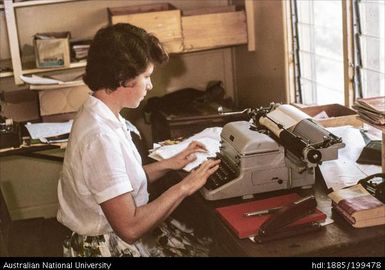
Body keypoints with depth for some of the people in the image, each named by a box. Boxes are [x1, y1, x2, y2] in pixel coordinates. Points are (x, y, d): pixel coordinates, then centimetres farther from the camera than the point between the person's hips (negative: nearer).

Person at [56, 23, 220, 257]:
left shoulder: (100, 115, 2)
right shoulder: (100, 137, -27)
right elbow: (129, 227, -26)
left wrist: (169, 164, 7)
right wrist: (183, 188, -18)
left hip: (116, 231, 8)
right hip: (112, 246, -8)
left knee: (209, 246, 6)